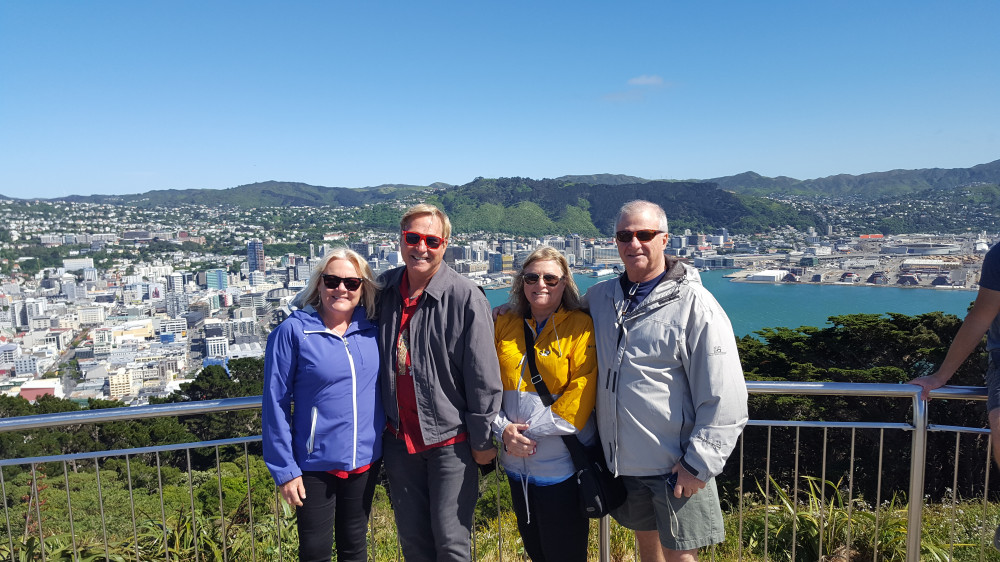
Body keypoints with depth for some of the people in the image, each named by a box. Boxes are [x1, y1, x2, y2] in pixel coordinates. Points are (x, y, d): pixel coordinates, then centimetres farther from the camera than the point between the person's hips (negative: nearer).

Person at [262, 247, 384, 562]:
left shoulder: (371, 329, -1)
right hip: (315, 465, -3)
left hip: (365, 461, 4)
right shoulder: (293, 331, -12)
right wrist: (284, 469, -10)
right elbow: (275, 403, -10)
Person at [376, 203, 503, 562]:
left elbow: (484, 377, -13)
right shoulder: (384, 290, 1)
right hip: (400, 437, 5)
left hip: (450, 439, -4)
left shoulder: (464, 297, -15)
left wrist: (483, 439, -10)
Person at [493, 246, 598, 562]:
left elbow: (581, 395, -14)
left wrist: (529, 429, -16)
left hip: (562, 466, -4)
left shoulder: (581, 327, -6)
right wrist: (504, 429, -9)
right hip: (517, 463, 5)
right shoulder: (505, 326, 7)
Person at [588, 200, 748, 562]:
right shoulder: (600, 297, 3)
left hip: (675, 466, -5)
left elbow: (725, 399, -14)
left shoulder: (695, 305, -13)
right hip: (623, 461, 5)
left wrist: (699, 465, -15)